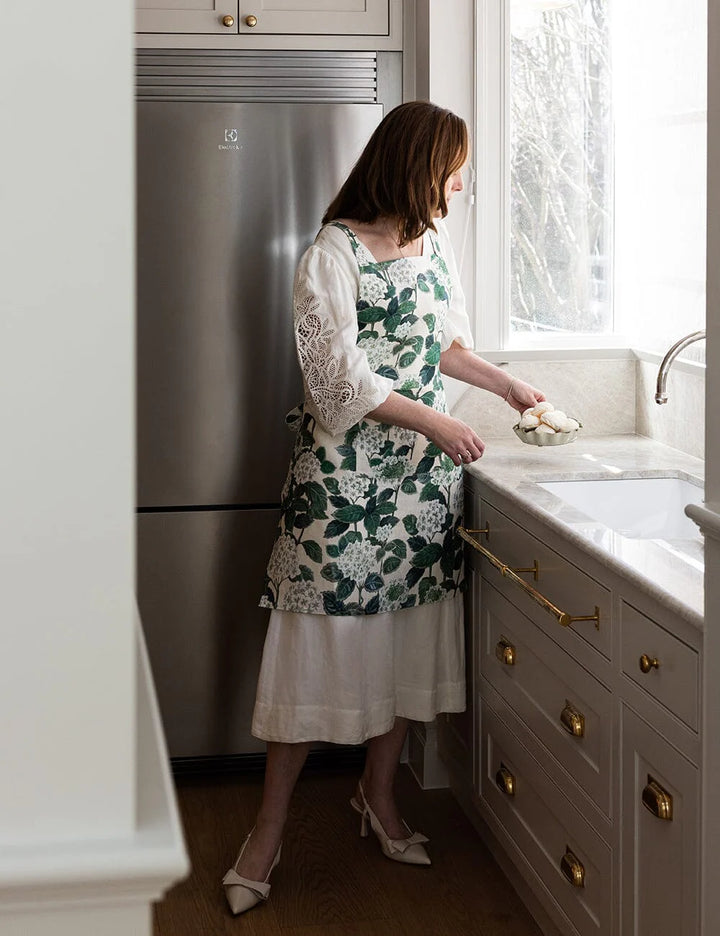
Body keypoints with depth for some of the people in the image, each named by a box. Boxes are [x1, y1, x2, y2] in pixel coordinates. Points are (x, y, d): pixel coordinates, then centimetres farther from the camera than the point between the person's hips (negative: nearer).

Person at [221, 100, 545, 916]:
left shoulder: (435, 245, 11)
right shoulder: (334, 254, -12)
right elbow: (339, 377, -15)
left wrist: (506, 385, 18)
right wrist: (435, 423, -15)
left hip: (422, 475, 7)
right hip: (344, 473, -7)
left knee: (410, 634, 10)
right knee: (321, 639, -4)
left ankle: (379, 793, 29)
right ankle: (269, 828, 8)